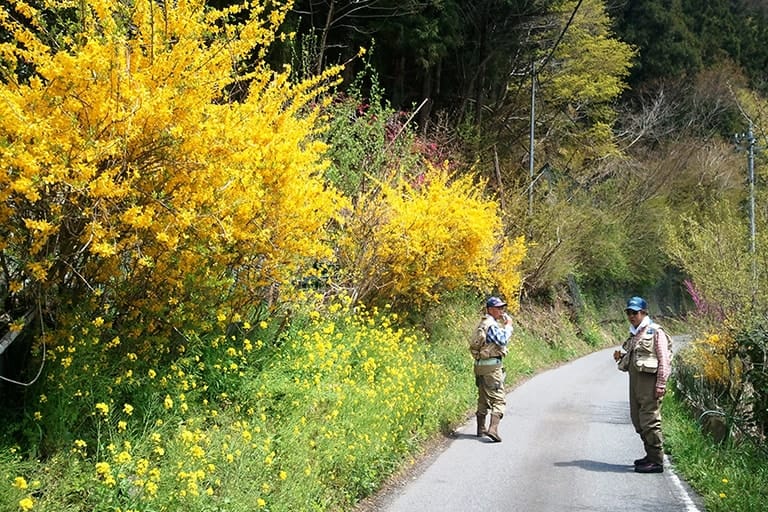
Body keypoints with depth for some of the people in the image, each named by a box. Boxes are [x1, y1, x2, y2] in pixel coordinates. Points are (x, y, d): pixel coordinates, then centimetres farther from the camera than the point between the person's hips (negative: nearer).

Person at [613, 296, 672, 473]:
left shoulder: (655, 332, -6)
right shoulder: (634, 334, 19)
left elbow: (663, 360, -11)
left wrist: (661, 385, -17)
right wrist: (622, 357, 8)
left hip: (649, 380, -9)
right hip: (635, 380, 9)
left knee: (650, 420, -9)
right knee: (638, 420, 11)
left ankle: (657, 461, -4)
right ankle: (651, 455, 23)